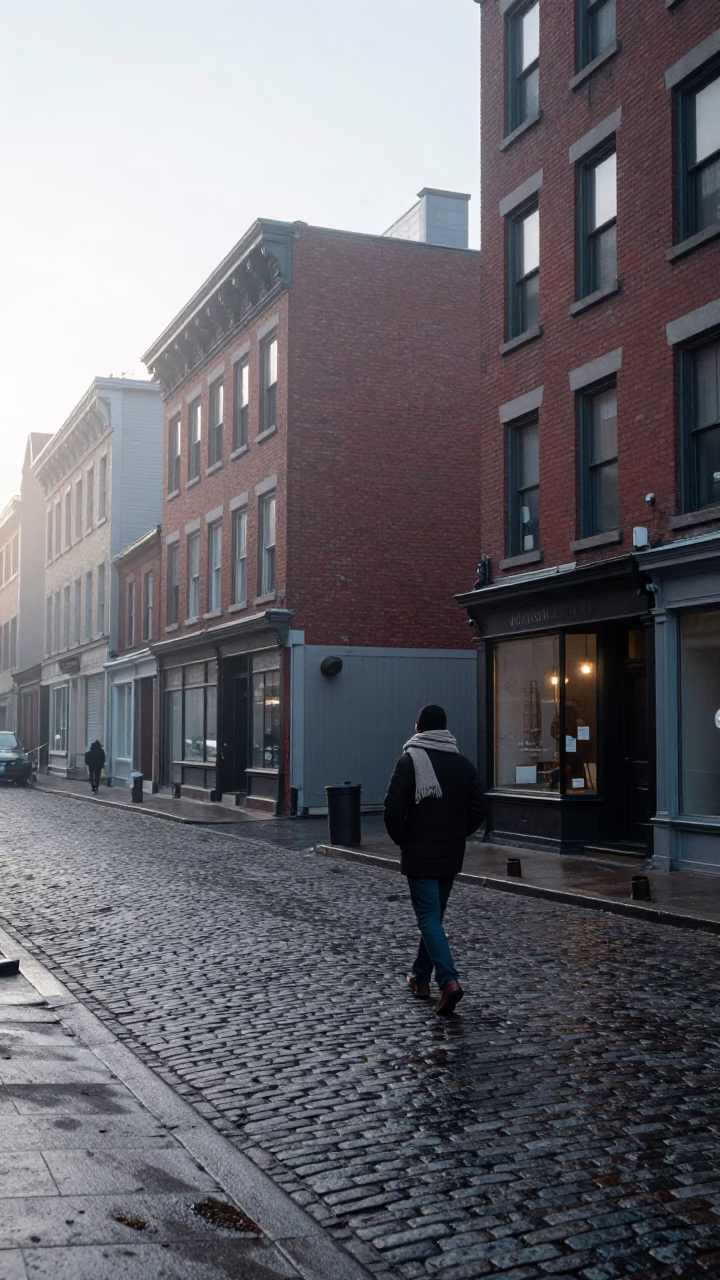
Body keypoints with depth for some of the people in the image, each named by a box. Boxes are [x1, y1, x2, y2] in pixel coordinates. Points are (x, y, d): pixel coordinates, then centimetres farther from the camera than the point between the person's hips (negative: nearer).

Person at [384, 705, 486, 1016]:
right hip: (451, 855, 5)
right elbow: (478, 809, 4)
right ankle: (421, 977, 28)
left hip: (419, 855, -5)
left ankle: (449, 981, -20)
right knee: (434, 915, 18)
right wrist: (456, 835, 14)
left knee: (429, 918, -5)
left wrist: (402, 839, 0)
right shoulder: (463, 763, 5)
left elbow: (393, 809, -16)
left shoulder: (410, 760, -10)